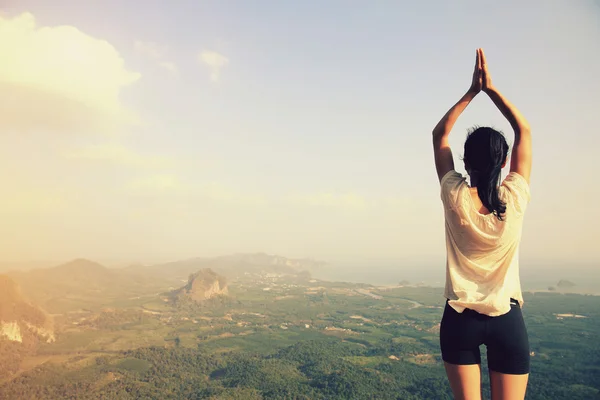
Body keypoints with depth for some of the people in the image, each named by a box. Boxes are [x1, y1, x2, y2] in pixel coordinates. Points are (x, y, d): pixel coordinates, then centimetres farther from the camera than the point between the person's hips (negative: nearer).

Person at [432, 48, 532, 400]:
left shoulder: (455, 198, -10)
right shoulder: (514, 199, -9)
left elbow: (440, 134, 4)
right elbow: (525, 130, 3)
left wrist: (472, 91, 3)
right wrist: (491, 88, 3)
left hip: (460, 319, 0)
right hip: (507, 320, 0)